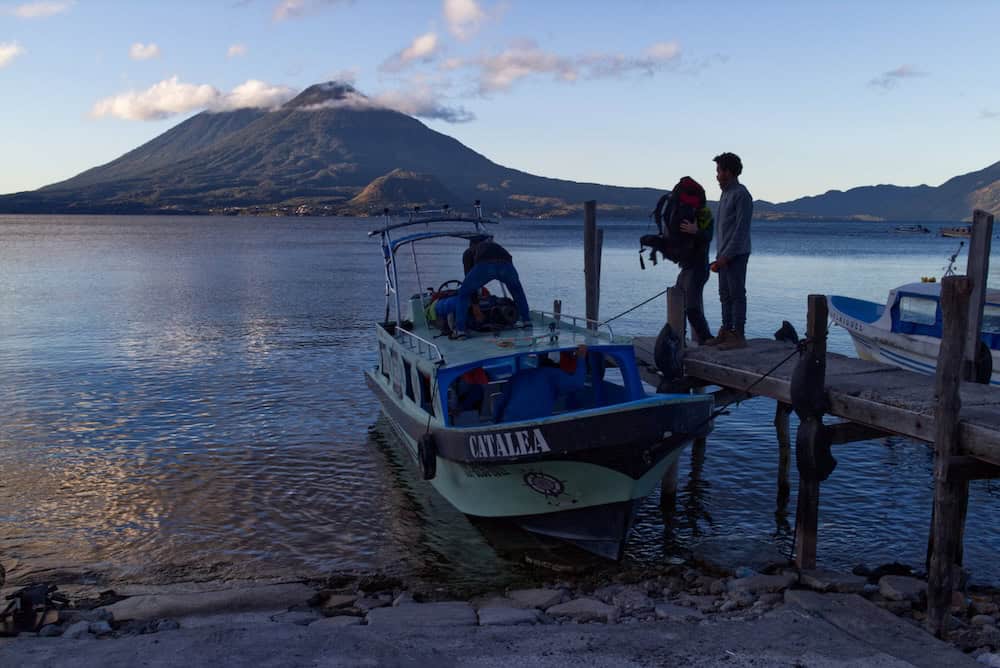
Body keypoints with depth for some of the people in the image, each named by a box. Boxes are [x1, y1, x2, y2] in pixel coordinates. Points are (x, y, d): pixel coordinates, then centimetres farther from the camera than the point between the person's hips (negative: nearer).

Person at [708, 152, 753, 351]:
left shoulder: (741, 194, -11)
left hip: (736, 254, -9)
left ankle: (738, 336, -4)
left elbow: (741, 229, -16)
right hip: (724, 254, 9)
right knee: (725, 294, 10)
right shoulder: (726, 193, 18)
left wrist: (726, 256, -18)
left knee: (737, 294, -6)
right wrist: (719, 255, 15)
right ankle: (726, 331, 16)